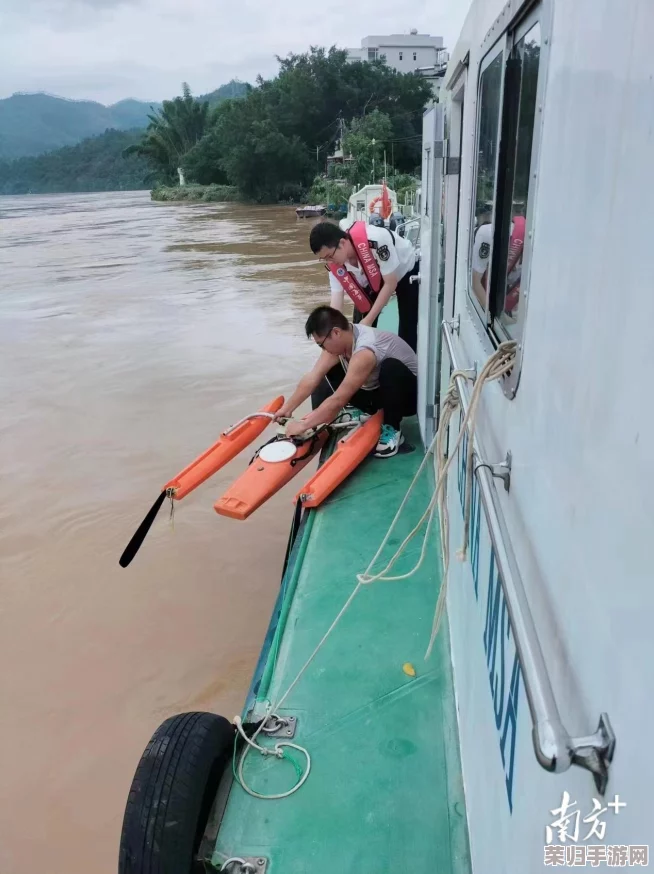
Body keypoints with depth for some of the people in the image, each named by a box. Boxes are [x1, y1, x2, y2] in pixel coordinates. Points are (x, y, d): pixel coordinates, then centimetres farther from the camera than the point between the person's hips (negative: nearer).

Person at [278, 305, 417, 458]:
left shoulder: (365, 352, -37)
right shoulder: (339, 339, -12)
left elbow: (338, 401, -36)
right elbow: (312, 378, -9)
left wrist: (303, 425, -31)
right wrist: (287, 409, -10)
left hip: (410, 393, -7)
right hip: (378, 390, 7)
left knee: (390, 367, -39)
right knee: (327, 373, -2)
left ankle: (392, 430, -19)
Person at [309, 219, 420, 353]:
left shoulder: (376, 240, -41)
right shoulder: (335, 265, -24)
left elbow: (390, 283, -32)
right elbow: (336, 303, -21)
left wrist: (369, 320, -32)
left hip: (407, 271, -5)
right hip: (373, 280, 5)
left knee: (408, 329, -11)